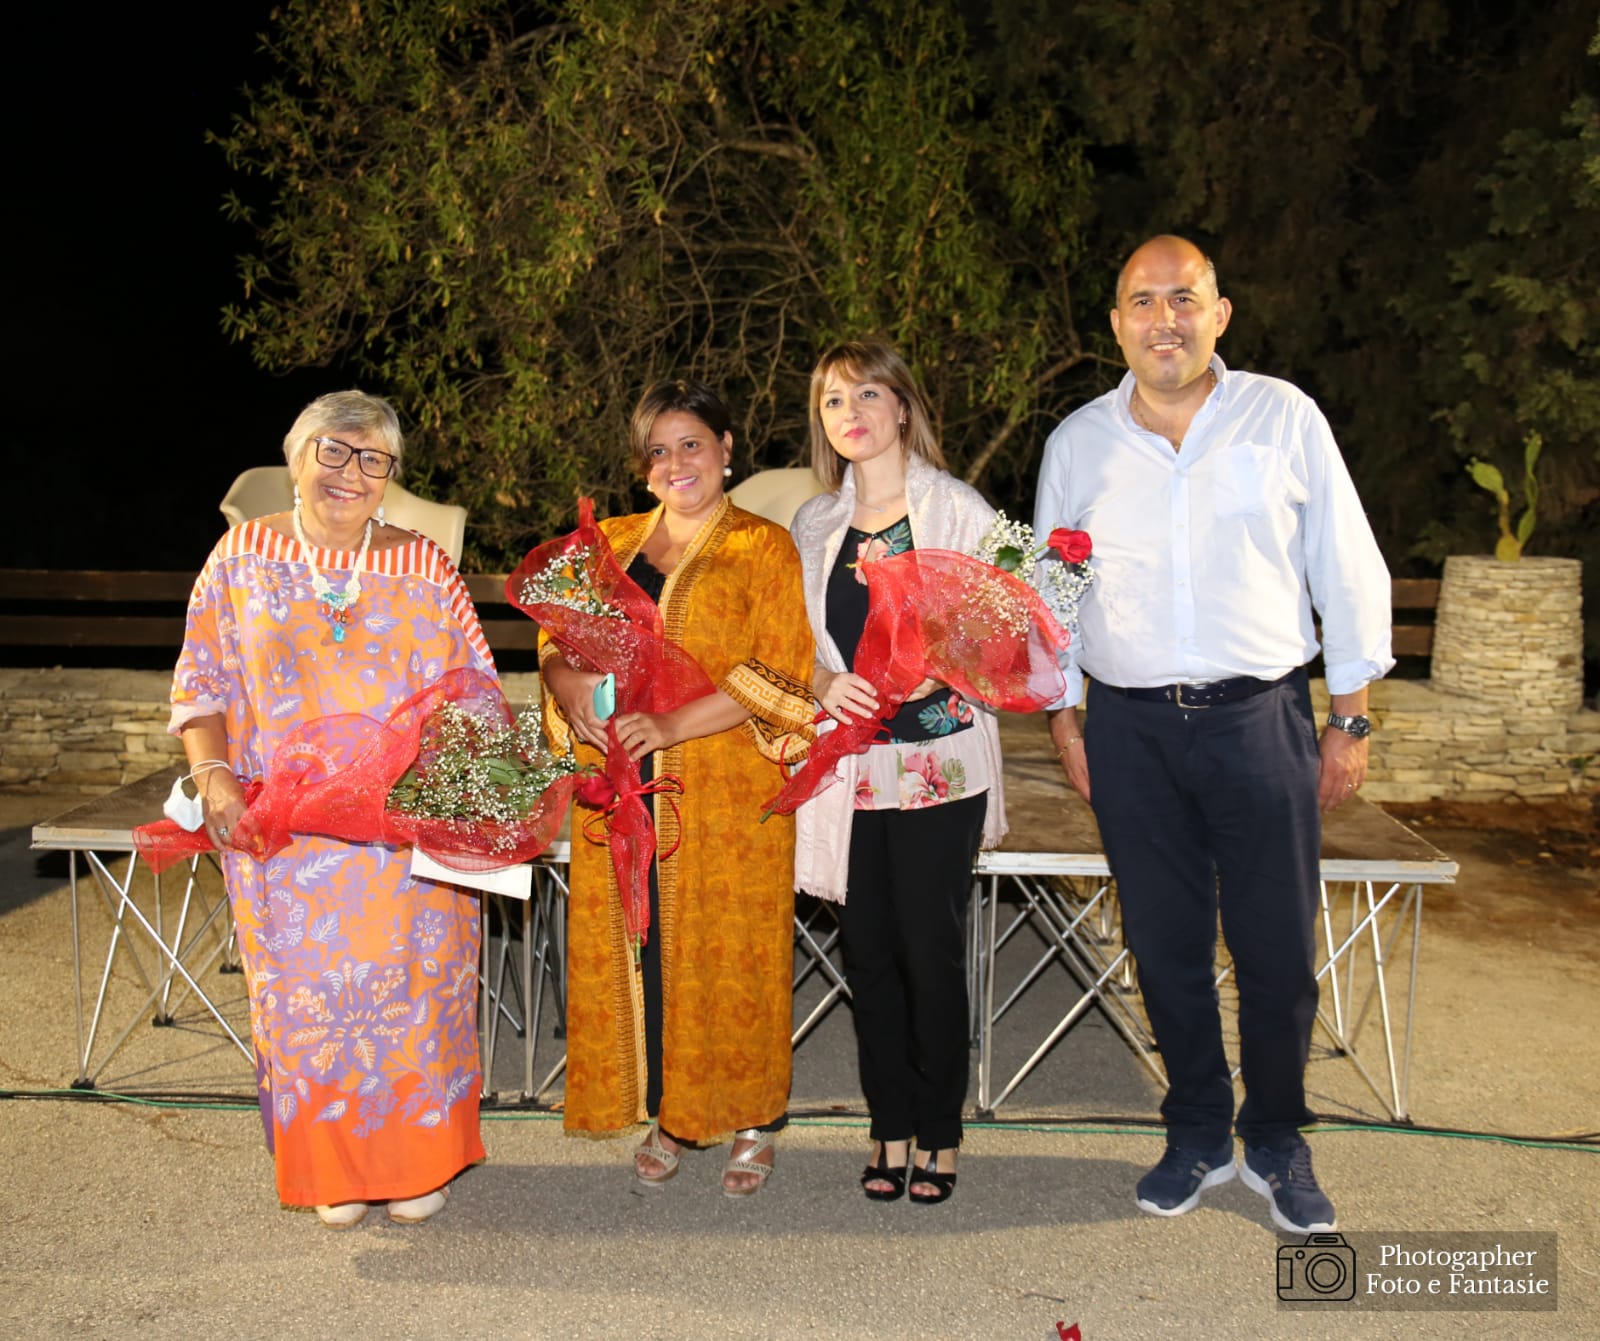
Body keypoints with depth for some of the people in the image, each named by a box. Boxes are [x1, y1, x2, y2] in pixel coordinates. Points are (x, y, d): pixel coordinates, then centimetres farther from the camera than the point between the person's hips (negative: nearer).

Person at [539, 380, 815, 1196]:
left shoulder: (765, 549, 0)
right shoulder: (610, 545, 16)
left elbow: (773, 675, -10)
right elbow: (558, 640, 13)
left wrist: (673, 725, -20)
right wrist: (573, 693, -10)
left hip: (726, 792, -4)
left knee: (727, 955, 1)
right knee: (634, 950, 7)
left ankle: (753, 1122, 19)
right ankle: (667, 1118, 23)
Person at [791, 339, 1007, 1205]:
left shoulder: (958, 510, -1)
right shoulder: (815, 525, 12)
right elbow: (799, 641, 14)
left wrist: (940, 671, -20)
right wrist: (826, 684, -7)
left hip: (939, 762, -4)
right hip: (848, 766, 4)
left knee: (930, 948, 1)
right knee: (868, 949, 7)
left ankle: (938, 1134, 18)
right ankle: (891, 1127, 22)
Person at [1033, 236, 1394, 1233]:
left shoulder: (1284, 417, 1)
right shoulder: (1078, 442, 6)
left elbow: (1348, 571, 4)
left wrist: (1353, 718, 1)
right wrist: (1065, 717, 9)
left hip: (1263, 719, -1)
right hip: (1133, 730, 2)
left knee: (1279, 952, 4)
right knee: (1167, 947, 9)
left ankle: (1278, 1145, 26)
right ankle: (1200, 1137, 28)